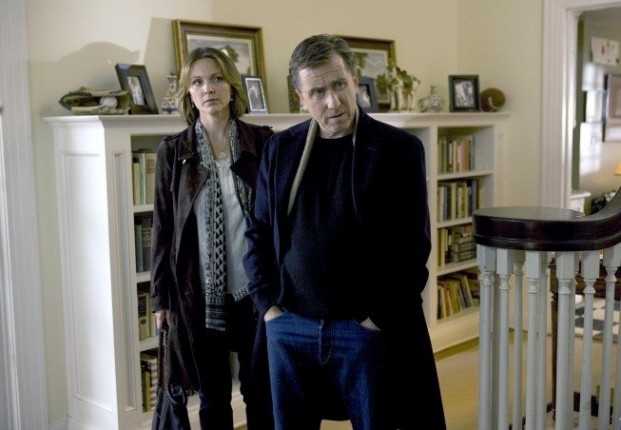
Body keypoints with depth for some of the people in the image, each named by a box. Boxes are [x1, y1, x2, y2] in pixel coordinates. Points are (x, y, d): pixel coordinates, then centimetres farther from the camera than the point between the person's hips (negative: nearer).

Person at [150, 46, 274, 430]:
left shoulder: (264, 142, -2)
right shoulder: (173, 151, 1)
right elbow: (163, 228, 4)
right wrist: (161, 296, 4)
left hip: (256, 290, -1)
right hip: (200, 294, 1)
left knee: (261, 392, 10)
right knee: (212, 398, 13)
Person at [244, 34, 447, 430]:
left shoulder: (399, 149, -6)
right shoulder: (280, 149, 5)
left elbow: (413, 248, -7)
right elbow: (259, 234, 10)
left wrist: (379, 318, -10)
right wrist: (267, 304, 2)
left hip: (367, 331, -3)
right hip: (288, 329, 3)